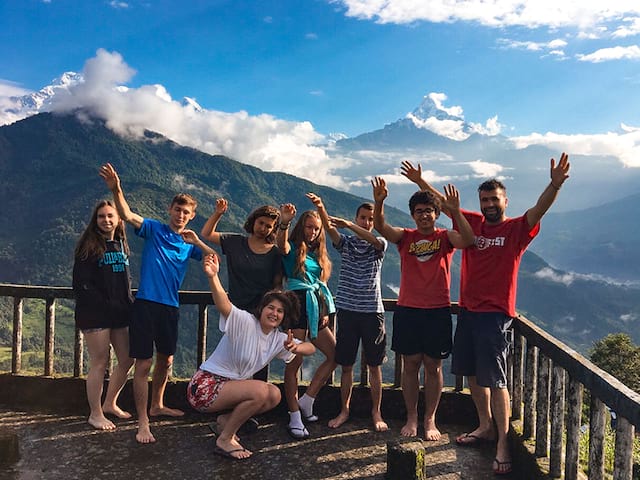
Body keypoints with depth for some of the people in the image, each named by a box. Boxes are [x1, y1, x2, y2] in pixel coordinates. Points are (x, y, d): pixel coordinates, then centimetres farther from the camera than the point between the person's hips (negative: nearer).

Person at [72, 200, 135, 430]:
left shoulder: (121, 245, 13)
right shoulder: (88, 247, -6)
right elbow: (81, 284, -11)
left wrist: (129, 303, 7)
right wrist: (105, 305, -17)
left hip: (120, 312, 7)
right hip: (95, 314, -7)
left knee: (127, 360, 10)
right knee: (100, 363, -2)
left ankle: (110, 403, 29)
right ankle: (95, 414, 13)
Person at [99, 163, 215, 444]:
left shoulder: (189, 243, 10)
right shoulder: (155, 230, -1)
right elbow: (128, 216, -18)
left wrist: (197, 242, -14)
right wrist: (116, 190, -35)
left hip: (171, 307, 5)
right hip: (146, 303, -5)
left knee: (166, 360, 18)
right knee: (144, 363, -5)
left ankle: (157, 406, 39)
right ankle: (143, 423, 4)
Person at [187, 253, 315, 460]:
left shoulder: (278, 339, 4)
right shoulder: (245, 322, -18)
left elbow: (310, 348, 2)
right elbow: (224, 306, -38)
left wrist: (295, 347, -23)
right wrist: (213, 277, -57)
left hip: (231, 385, 8)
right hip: (205, 385, -8)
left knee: (275, 395, -4)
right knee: (261, 390, -26)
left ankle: (227, 420, 9)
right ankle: (224, 440, -9)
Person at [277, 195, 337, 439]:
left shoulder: (319, 254, 19)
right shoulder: (292, 249, 0)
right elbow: (281, 243, -25)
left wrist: (326, 310, 10)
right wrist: (284, 222, -44)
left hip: (316, 308, 7)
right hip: (297, 304, -7)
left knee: (335, 355, 7)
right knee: (294, 363, -5)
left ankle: (306, 402, 18)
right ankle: (295, 418, 2)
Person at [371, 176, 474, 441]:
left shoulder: (445, 237, 2)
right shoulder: (405, 237, 5)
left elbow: (467, 240, -19)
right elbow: (380, 227, -12)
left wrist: (456, 211, -31)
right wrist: (379, 202, -30)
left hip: (438, 311, -1)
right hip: (407, 310, 1)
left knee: (433, 366, 7)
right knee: (410, 365, 8)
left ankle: (430, 420, 20)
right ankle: (411, 418, 21)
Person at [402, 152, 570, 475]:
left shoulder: (516, 229, -5)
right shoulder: (472, 222, 9)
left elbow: (538, 210, -23)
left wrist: (555, 185, -39)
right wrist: (420, 182, 16)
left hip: (496, 314, -6)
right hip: (468, 311, 6)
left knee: (494, 379, -6)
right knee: (472, 373, 15)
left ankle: (503, 443, 4)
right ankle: (485, 427, 32)